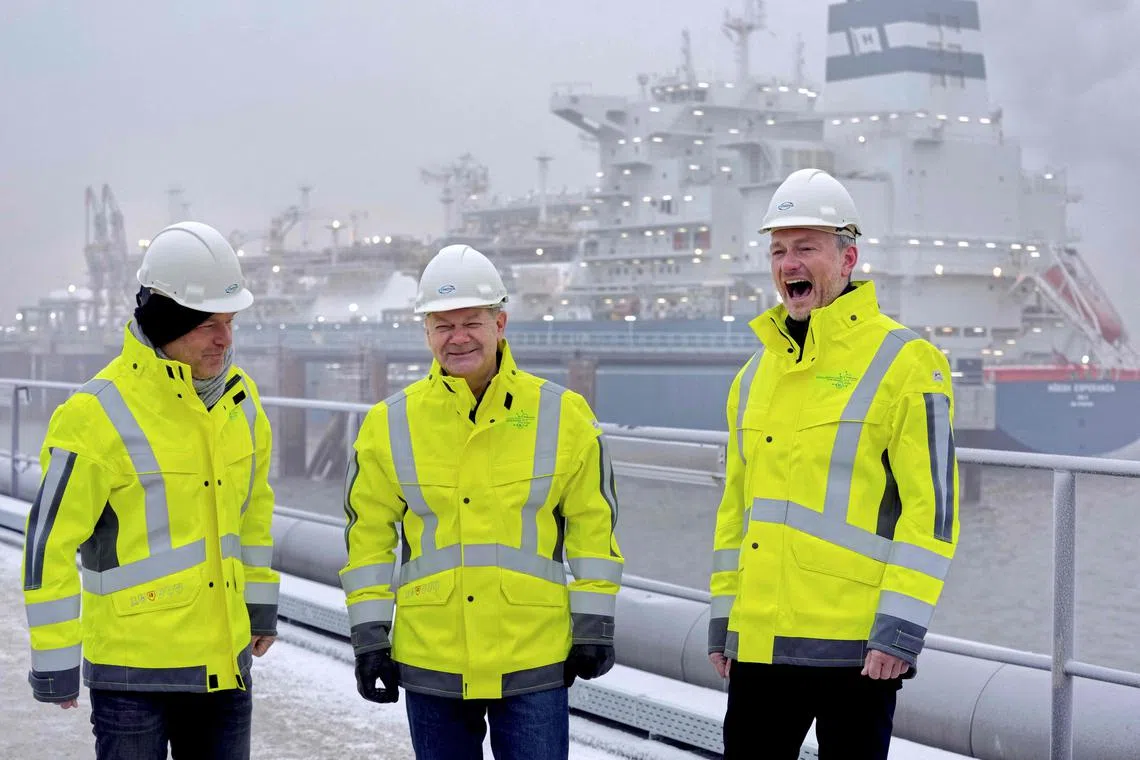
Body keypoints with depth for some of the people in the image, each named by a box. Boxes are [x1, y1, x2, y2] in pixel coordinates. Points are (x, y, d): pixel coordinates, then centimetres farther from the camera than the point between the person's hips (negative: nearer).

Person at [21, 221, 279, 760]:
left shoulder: (239, 398, 6)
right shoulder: (101, 414, -15)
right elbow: (50, 542, -12)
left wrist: (260, 603, 20)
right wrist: (55, 661, -9)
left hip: (224, 660, 6)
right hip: (134, 669, -6)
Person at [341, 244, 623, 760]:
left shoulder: (562, 415, -1)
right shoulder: (390, 424, 1)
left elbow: (593, 524, 4)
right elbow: (368, 534, 6)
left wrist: (594, 627, 1)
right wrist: (370, 636, 2)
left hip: (533, 660, -1)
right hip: (430, 660, 2)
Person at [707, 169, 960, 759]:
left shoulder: (904, 362, -6)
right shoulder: (756, 373, 14)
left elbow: (932, 505, -11)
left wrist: (901, 627, -16)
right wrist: (723, 619, 15)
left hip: (856, 644, -6)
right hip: (759, 641, 6)